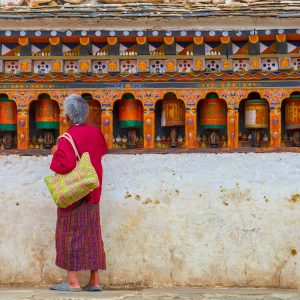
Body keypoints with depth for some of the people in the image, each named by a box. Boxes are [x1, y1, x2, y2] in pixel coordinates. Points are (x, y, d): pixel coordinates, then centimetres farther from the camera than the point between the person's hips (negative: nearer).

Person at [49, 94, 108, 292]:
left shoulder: (68, 139, -18)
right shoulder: (96, 132, 3)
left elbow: (64, 164, -29)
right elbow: (103, 149, 23)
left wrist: (56, 153, -11)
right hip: (93, 194, 6)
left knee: (70, 233, 0)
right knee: (92, 235, 10)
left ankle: (73, 281, -1)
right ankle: (95, 281, 11)